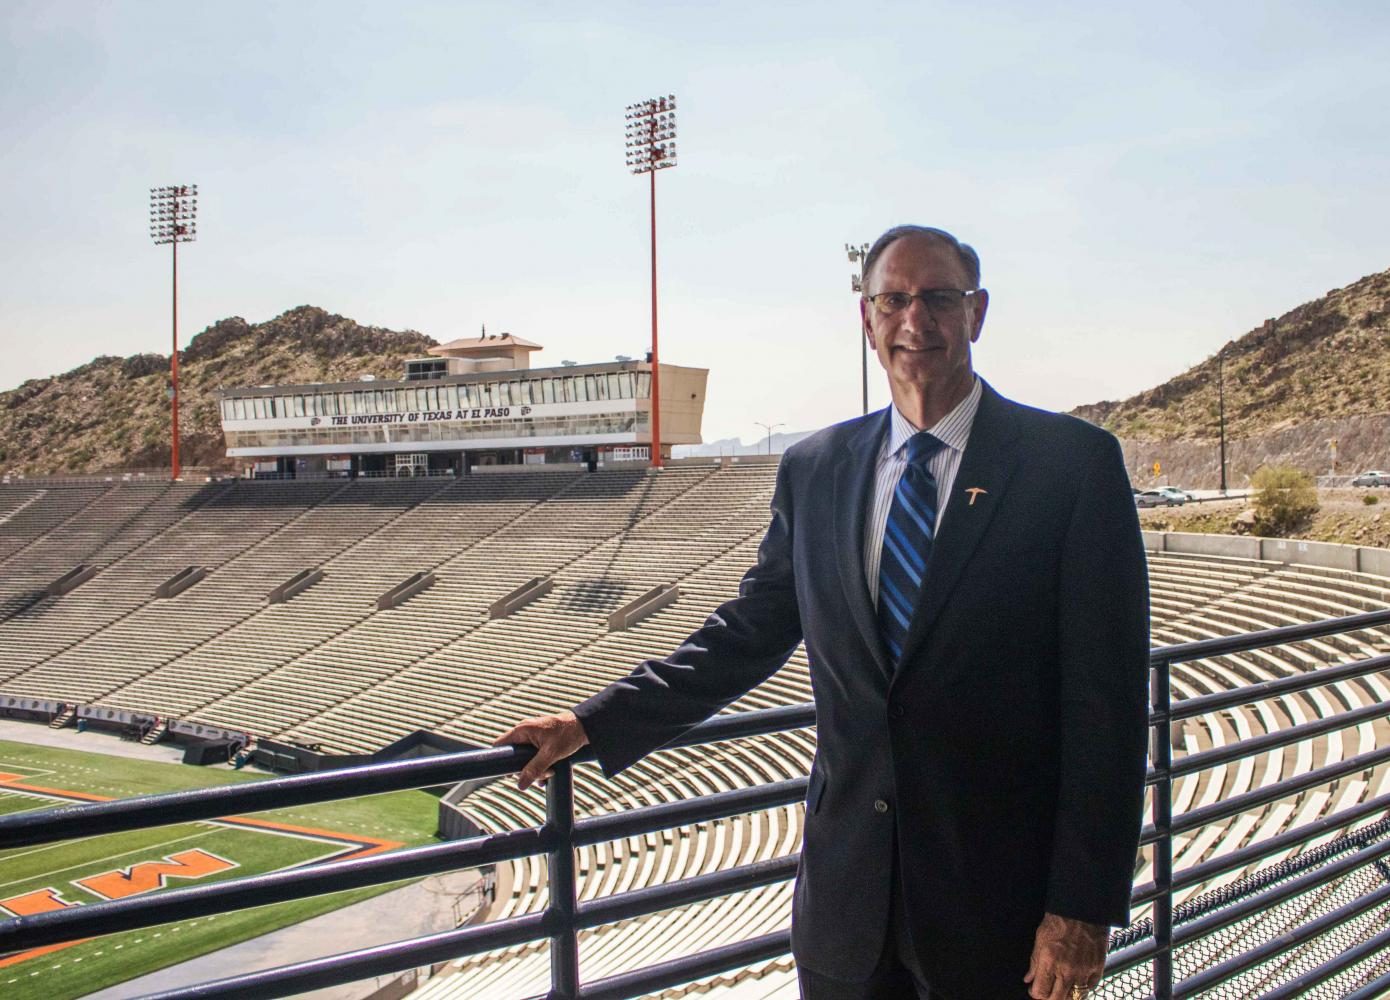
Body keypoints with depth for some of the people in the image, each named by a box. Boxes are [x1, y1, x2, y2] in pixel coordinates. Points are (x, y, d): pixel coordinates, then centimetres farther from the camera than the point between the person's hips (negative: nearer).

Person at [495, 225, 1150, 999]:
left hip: (1002, 899, -3)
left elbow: (1105, 694, -10)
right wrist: (596, 723, 7)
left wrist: (1084, 906, -12)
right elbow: (751, 631, 12)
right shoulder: (815, 469, 5)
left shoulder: (1074, 463, -8)